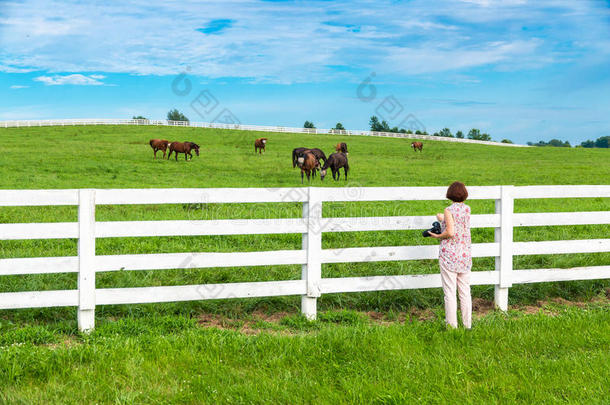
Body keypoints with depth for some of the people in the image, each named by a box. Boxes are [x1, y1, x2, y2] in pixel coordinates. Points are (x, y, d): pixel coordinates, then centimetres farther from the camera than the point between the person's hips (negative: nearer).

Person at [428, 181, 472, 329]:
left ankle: (452, 325, 3)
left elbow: (450, 232, -21)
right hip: (465, 255, 5)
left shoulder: (449, 210, -11)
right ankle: (467, 324, 16)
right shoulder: (467, 209, 6)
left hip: (449, 255, -5)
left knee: (449, 292, 0)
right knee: (465, 292, 11)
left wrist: (438, 236, -3)